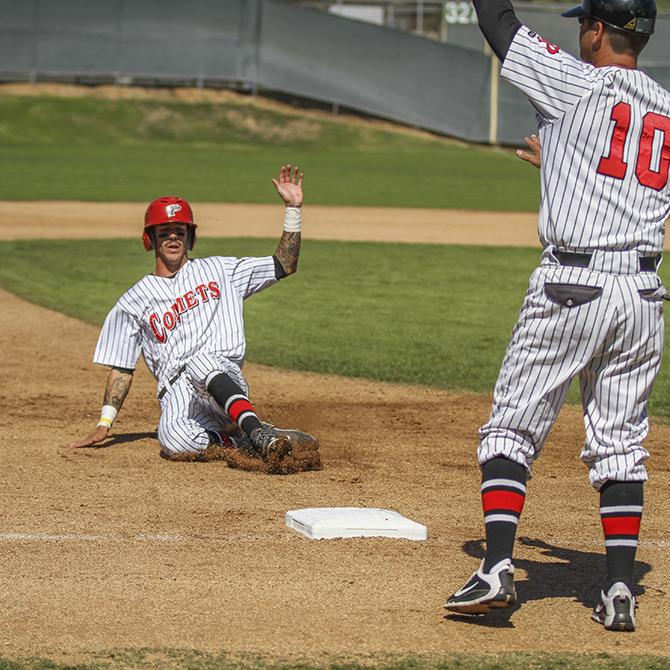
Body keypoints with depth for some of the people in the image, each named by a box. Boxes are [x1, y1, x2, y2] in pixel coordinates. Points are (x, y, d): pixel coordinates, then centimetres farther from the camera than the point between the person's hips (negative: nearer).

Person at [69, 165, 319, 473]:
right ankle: (238, 442, -14)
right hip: (178, 391, 0)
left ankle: (258, 434, -48)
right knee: (175, 442, -37)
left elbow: (285, 265, 19)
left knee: (199, 363, -40)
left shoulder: (218, 270, 20)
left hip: (226, 378, 0)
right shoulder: (133, 302, 19)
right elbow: (121, 368, 18)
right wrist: (104, 424, 7)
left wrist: (293, 209, 9)